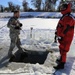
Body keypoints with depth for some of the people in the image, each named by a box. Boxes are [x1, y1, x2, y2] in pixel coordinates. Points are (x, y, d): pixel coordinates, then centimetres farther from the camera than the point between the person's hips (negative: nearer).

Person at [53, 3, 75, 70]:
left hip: (66, 38, -10)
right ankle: (62, 59, 40)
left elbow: (66, 29, -26)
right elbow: (60, 27, 20)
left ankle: (61, 64, 2)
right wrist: (57, 33, 23)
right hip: (62, 37, 10)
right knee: (61, 49, 22)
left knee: (63, 50, -5)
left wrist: (61, 36, -23)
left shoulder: (69, 18, -21)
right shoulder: (64, 17, 13)